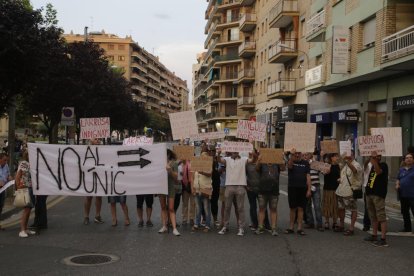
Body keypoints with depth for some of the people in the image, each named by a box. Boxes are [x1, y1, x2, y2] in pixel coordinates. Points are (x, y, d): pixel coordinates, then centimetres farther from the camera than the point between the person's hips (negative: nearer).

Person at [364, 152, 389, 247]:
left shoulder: (383, 165, -6)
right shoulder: (372, 166, 17)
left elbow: (378, 171, -29)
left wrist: (374, 160, -35)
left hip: (378, 194, -9)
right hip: (370, 193, 9)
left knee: (381, 216, -9)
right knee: (373, 216, 15)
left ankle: (383, 239, -11)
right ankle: (374, 235, 25)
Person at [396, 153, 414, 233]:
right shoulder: (401, 170, 13)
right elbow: (398, 180, 20)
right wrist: (397, 185, 2)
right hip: (403, 195, 6)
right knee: (405, 212, 14)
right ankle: (407, 228, 26)